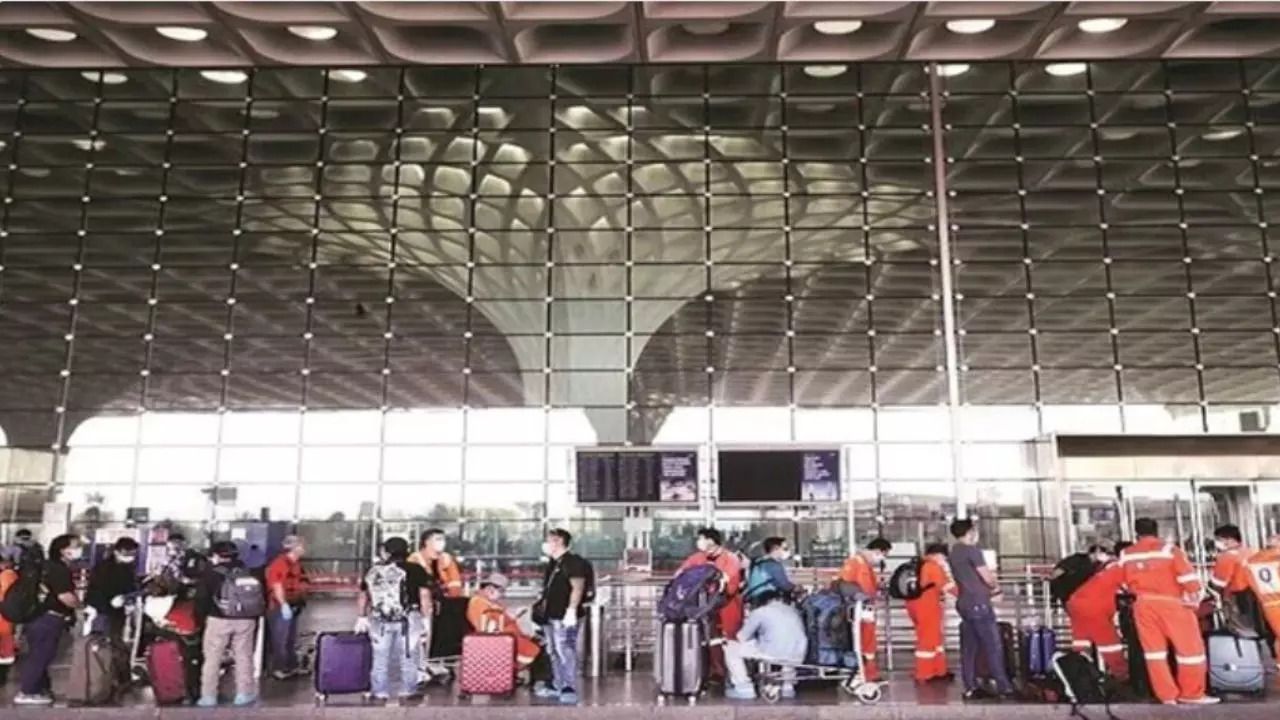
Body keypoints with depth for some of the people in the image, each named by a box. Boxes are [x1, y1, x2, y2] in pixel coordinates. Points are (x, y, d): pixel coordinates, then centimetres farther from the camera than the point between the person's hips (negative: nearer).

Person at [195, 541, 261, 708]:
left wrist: (200, 618, 10)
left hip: (219, 620, -3)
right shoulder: (246, 572, 10)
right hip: (245, 620, 3)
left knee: (212, 658, 9)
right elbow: (258, 596, 11)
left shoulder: (211, 573, -1)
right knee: (243, 657, 11)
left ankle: (209, 697, 12)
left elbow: (201, 598, -4)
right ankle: (244, 694, 14)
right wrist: (255, 618, 19)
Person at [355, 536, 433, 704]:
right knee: (408, 657, 11)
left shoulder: (374, 570, 8)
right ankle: (407, 692, 17)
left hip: (379, 620, 3)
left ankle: (380, 693, 21)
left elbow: (363, 596, 14)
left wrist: (362, 617, 24)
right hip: (407, 619, -2)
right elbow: (424, 596, -6)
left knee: (380, 658, 14)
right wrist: (426, 617, 1)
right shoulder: (416, 570, -2)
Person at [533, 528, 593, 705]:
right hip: (550, 615, 10)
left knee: (566, 652, -11)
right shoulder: (553, 564, 17)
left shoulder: (573, 561, -12)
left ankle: (570, 690, -9)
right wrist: (542, 607, 23)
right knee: (553, 652, 15)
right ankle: (557, 686, 24)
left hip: (564, 616, -10)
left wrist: (571, 610, -24)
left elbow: (578, 588, -18)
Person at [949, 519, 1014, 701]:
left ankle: (971, 688, 7)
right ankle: (1004, 687, -1)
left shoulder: (952, 553, 15)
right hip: (978, 604, -8)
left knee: (969, 647, 7)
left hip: (964, 604, 8)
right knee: (994, 646, -3)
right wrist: (996, 588, 11)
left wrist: (988, 589, 13)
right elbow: (988, 578, -10)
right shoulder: (972, 550, -12)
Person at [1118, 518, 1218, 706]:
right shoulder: (1169, 549, -6)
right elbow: (1187, 576, -9)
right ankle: (1191, 694, 15)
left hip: (1143, 604, 4)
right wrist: (1193, 598, 1)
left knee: (1154, 650, 9)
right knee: (1191, 648, 9)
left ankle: (1167, 696, 11)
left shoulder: (1125, 554, 7)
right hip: (1172, 603, -4)